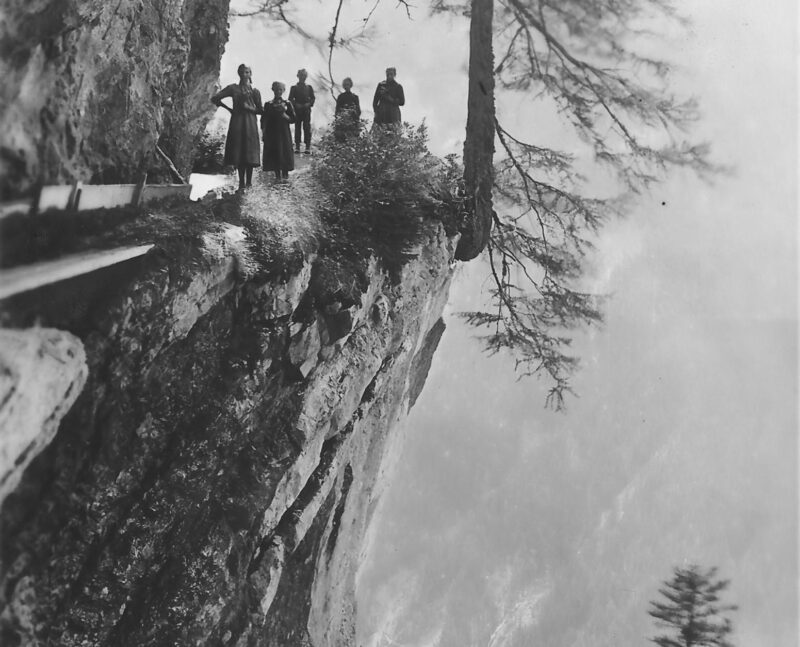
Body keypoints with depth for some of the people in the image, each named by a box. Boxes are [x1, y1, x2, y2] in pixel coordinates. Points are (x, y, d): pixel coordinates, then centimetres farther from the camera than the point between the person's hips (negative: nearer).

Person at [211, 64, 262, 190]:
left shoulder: (254, 91, 7)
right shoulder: (233, 88, 7)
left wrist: (249, 108, -8)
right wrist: (228, 109, 4)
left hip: (250, 123, 0)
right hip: (237, 122, 0)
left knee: (249, 151, -2)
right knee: (238, 152, -1)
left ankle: (249, 182, 0)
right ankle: (241, 182, 3)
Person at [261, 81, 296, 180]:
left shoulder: (287, 104, 3)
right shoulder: (268, 104, 7)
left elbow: (293, 119, 3)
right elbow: (263, 120, 6)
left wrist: (285, 116, -15)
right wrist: (264, 133, -2)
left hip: (284, 134, -1)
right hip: (271, 134, 1)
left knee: (285, 152, -4)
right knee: (273, 154, 0)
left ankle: (285, 174, 5)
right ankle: (277, 175, 8)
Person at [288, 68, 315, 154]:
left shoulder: (309, 88, 13)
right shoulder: (294, 88, 9)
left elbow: (313, 98, 9)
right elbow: (290, 99, 3)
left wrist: (309, 104, -9)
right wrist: (296, 104, -12)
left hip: (306, 110, 0)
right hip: (297, 110, 0)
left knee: (307, 127, -4)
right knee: (297, 127, -1)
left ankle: (308, 146, -4)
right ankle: (297, 146, 0)